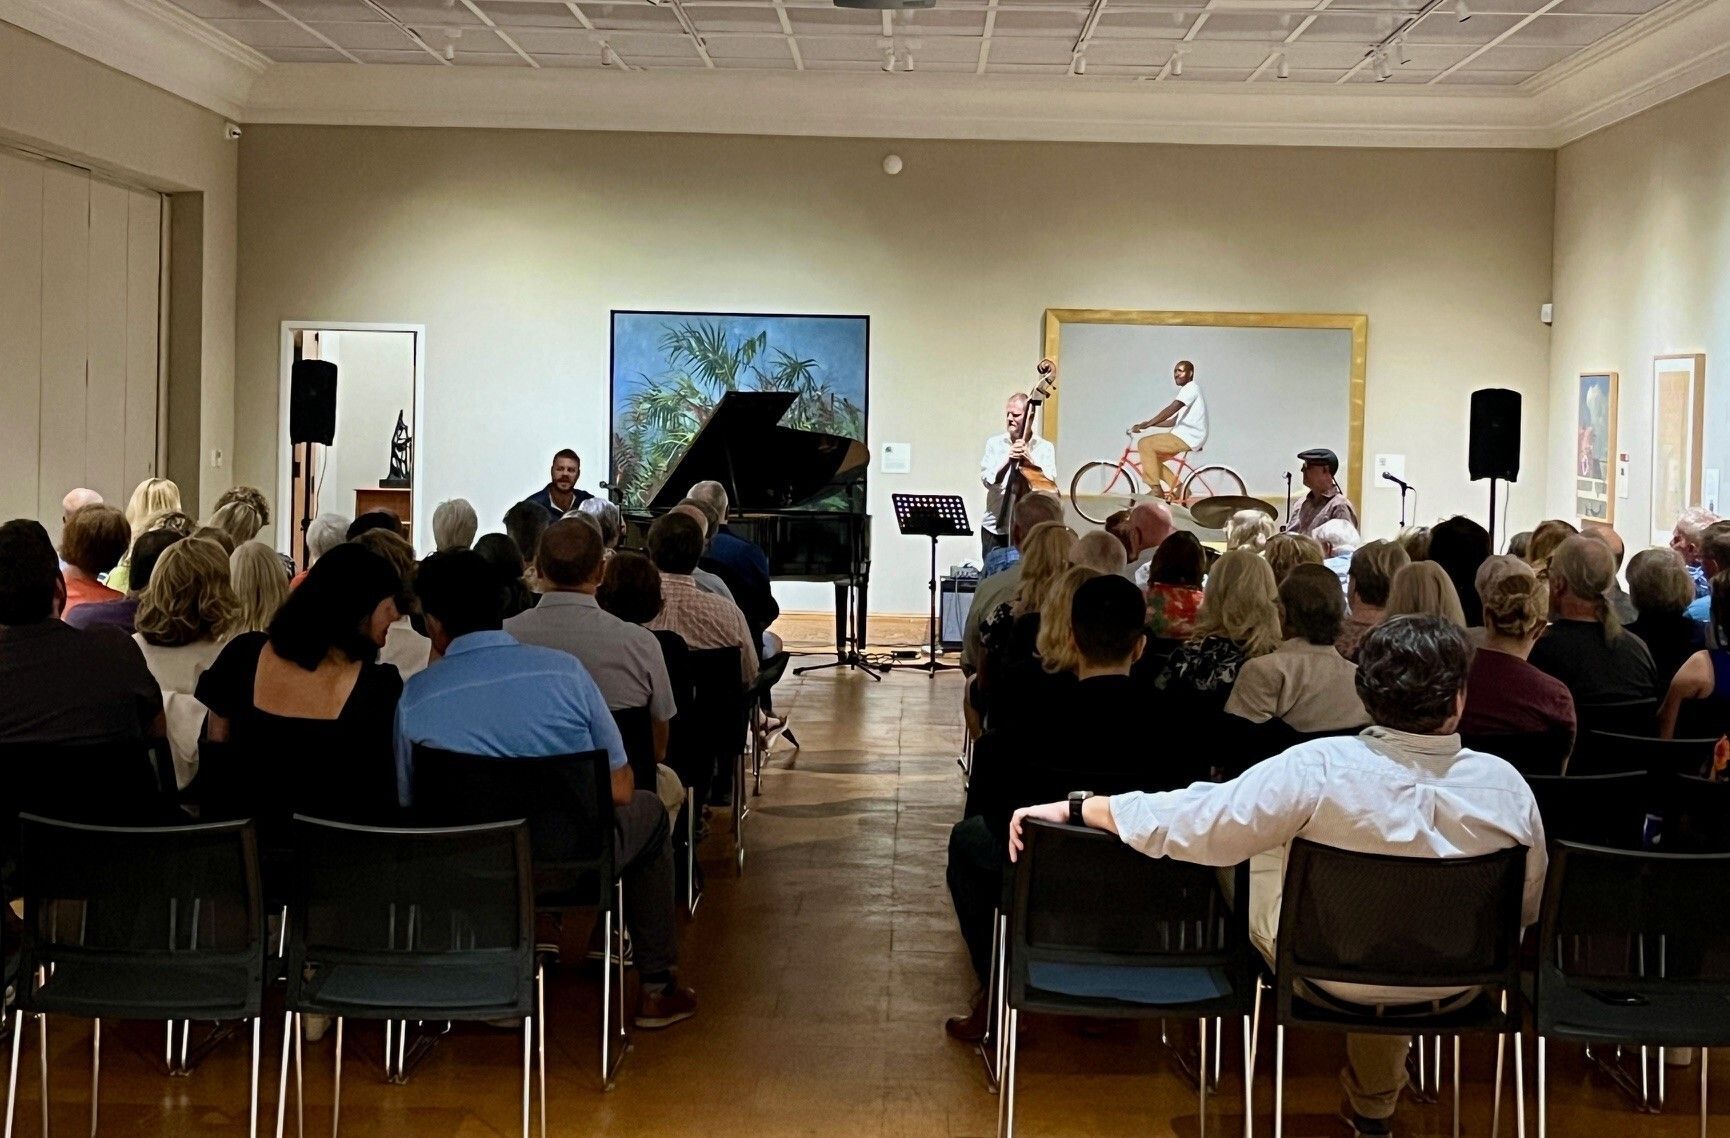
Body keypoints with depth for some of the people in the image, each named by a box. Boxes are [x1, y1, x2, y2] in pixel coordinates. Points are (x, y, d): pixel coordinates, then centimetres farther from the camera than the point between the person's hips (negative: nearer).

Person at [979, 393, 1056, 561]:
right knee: (991, 573, 1)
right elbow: (988, 480, -6)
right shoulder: (994, 443, 7)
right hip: (995, 528, 1)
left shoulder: (1045, 447, 4)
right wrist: (1008, 460, -23)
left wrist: (1029, 458, -23)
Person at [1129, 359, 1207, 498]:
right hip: (1187, 437, 10)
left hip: (1188, 438, -10)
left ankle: (1156, 489, -17)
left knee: (1144, 444, -17)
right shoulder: (1187, 390, 23)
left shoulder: (1191, 387, -9)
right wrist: (1149, 424, 13)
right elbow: (1175, 421, 22)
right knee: (1152, 457, 10)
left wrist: (1146, 424, -24)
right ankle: (1178, 488, 9)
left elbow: (1171, 410, -22)